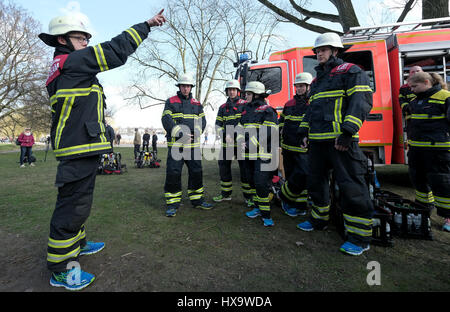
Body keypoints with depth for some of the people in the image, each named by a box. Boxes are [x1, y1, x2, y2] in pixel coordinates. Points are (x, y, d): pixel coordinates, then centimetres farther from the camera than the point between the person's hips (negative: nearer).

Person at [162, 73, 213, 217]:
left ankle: (197, 200, 25)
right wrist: (179, 133, -21)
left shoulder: (197, 104, 15)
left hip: (193, 145, 4)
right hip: (175, 144, -3)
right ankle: (172, 203, 9)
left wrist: (195, 133, -12)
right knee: (173, 174, -4)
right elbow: (166, 120, -7)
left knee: (196, 172, 9)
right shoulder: (171, 102, 5)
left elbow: (202, 120, 8)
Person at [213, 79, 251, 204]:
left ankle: (248, 196, 11)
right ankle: (226, 193, 23)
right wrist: (224, 135, -9)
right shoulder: (223, 107, 15)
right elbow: (218, 125, 9)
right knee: (223, 166, 8)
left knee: (244, 168, -1)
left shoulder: (244, 104, 3)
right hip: (227, 143, 5)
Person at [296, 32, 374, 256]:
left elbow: (362, 101, -11)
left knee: (351, 186, -6)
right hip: (317, 141, 8)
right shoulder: (317, 80, 24)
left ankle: (360, 238, 6)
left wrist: (347, 131, -22)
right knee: (316, 181, 14)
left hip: (340, 140, -8)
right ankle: (319, 220, 32)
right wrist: (304, 132, 14)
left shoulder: (350, 71, 1)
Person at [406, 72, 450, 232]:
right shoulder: (415, 100, 15)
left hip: (437, 149, -7)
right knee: (418, 178, 15)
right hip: (416, 148, 8)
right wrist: (409, 141, 23)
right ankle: (424, 206, 34)